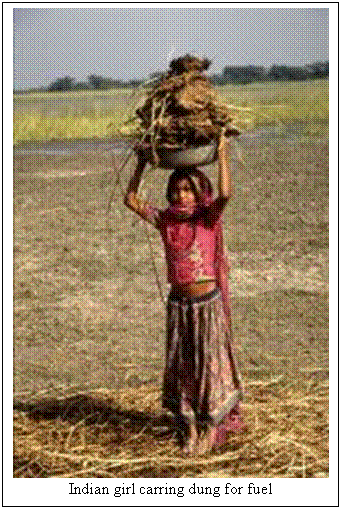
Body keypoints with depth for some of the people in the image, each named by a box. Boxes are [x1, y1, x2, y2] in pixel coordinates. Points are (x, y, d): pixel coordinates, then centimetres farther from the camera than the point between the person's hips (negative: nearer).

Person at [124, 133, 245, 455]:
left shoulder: (208, 219, -8)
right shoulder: (166, 220, 1)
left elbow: (225, 194, -27)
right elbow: (131, 200, 4)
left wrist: (223, 156, -21)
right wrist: (141, 164, 0)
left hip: (208, 302, -4)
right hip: (179, 304, 4)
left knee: (211, 363, 3)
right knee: (181, 367, 9)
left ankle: (213, 426, 15)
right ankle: (190, 429, 20)